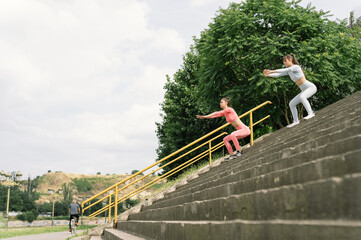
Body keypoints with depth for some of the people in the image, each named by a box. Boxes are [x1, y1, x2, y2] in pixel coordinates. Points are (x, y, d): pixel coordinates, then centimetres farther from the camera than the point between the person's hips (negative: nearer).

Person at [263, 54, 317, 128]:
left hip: (311, 87, -9)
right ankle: (295, 121, 14)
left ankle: (310, 113, -37)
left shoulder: (296, 67, -15)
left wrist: (272, 71, -32)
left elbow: (284, 70, -28)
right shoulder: (289, 71, 10)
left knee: (301, 97, -38)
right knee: (291, 104, 8)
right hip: (305, 90, 9)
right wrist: (268, 75, -17)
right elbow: (279, 74, -1)